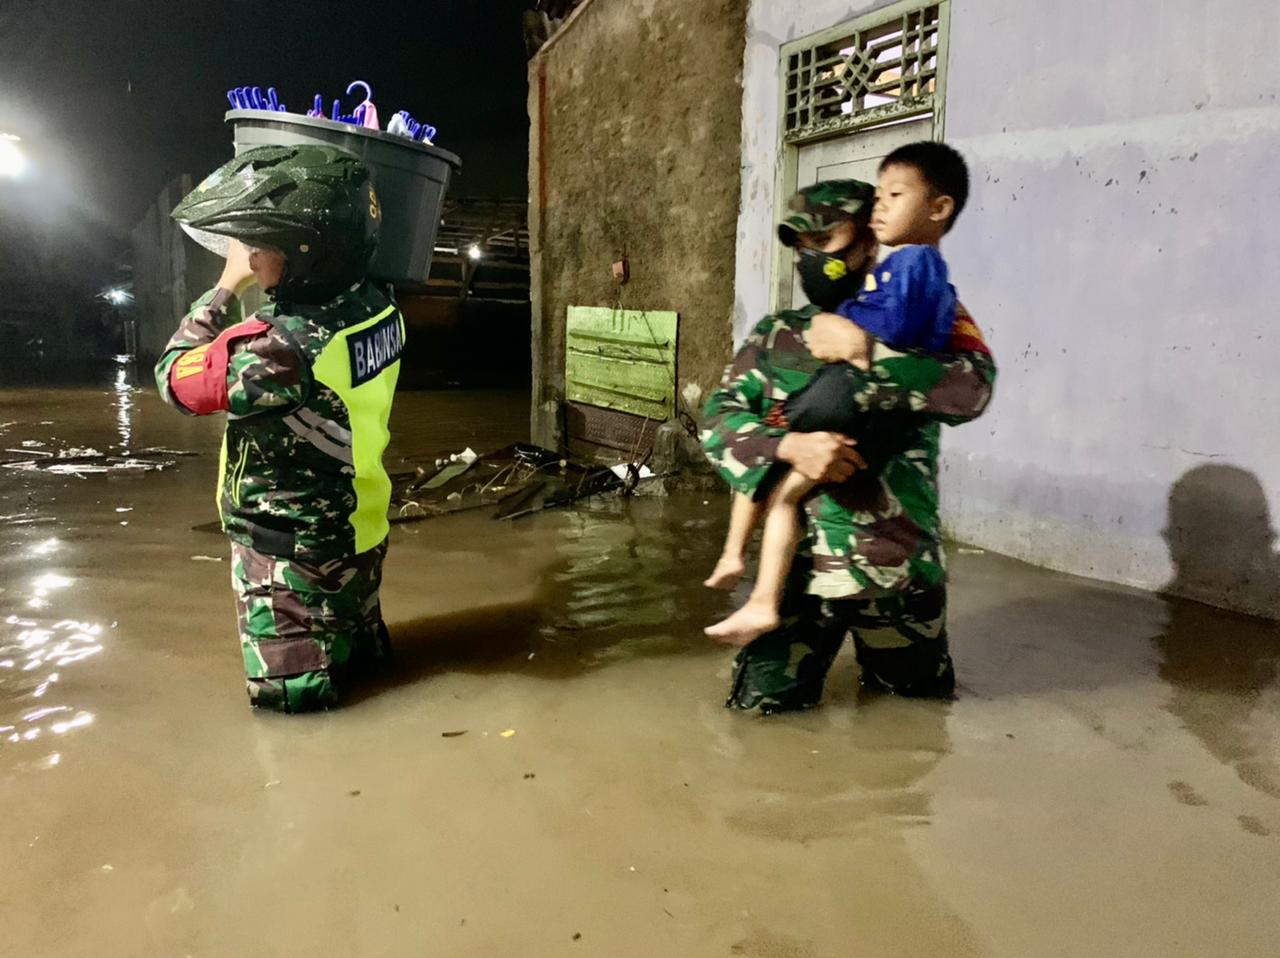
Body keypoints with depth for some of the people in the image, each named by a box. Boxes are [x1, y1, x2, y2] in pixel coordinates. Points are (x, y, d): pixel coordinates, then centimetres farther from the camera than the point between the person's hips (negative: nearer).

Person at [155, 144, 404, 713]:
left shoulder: (275, 349, -31)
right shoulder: (380, 310, -10)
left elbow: (174, 378, -11)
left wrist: (224, 290, -5)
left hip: (292, 556, -7)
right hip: (358, 536, 8)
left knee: (289, 690, 9)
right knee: (355, 653, 27)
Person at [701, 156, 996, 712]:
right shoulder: (777, 334, 4)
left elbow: (971, 391, -23)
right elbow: (719, 421, -7)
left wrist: (864, 350, -26)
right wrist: (790, 446, -25)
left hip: (900, 568, -1)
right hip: (804, 563, 1)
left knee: (922, 701, 20)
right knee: (760, 703, 1)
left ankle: (879, 664, 52)